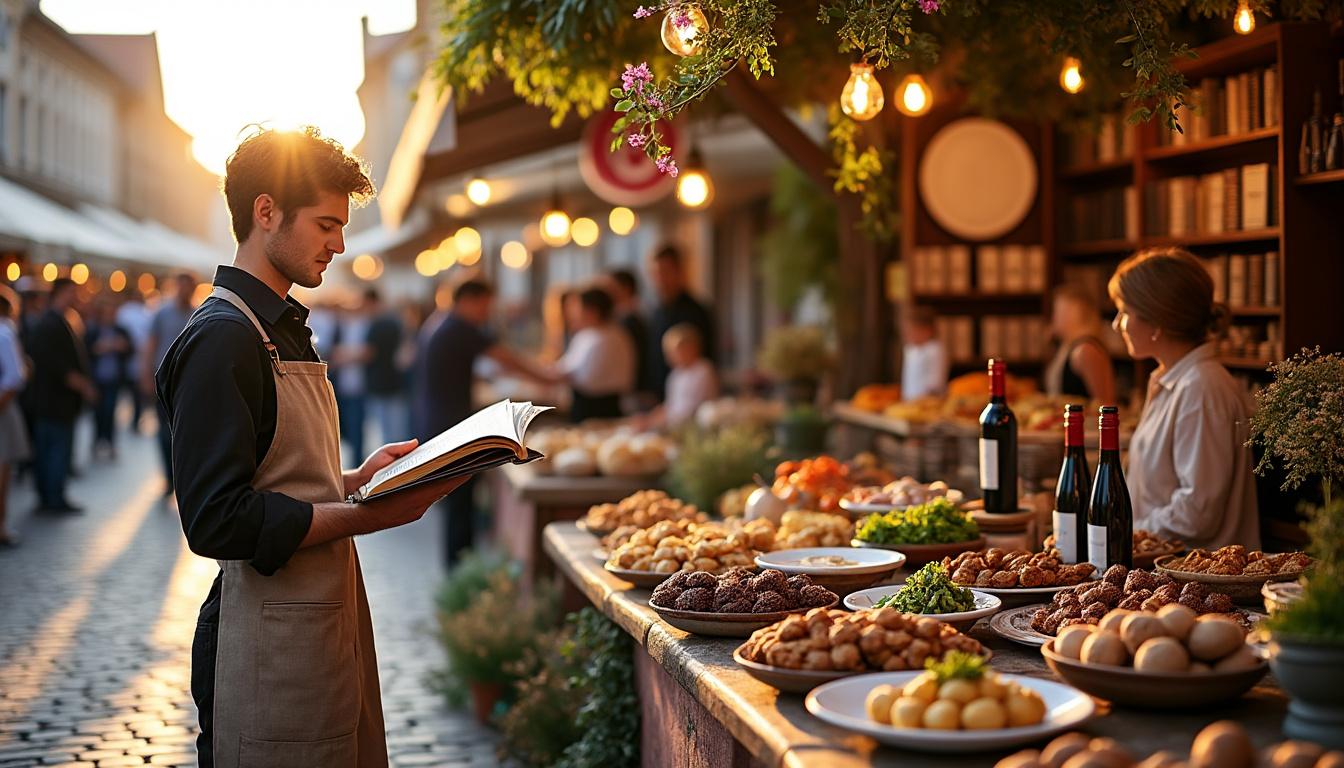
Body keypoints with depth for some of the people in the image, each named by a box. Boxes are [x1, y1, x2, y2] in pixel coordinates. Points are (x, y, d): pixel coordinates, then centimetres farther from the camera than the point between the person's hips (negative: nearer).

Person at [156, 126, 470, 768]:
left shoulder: (282, 329, 17)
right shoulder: (221, 339, -15)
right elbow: (218, 522, -22)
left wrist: (357, 479, 6)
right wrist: (368, 515, -21)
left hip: (326, 619, 10)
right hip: (271, 648, -9)